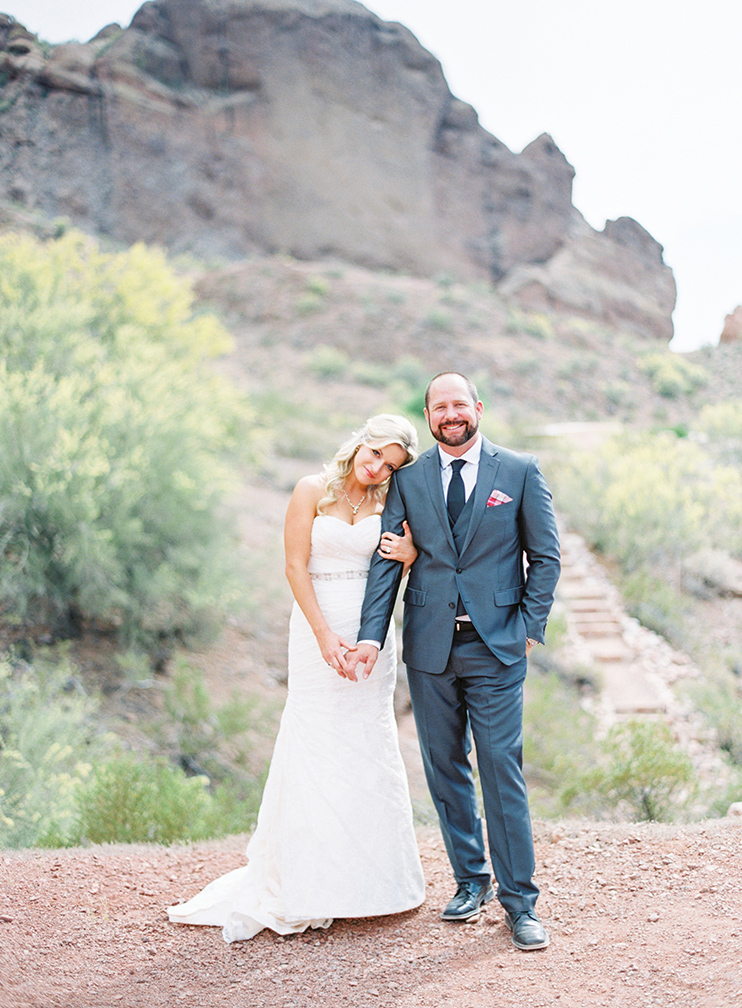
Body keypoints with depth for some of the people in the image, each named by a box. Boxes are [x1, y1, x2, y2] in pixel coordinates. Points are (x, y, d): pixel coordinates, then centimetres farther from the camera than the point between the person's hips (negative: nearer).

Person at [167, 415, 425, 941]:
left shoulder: (389, 503, 5)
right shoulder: (312, 490, -3)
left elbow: (401, 578, 11)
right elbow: (296, 566, -6)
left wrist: (412, 556, -13)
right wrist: (324, 634, -14)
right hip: (318, 626, -3)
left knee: (371, 745, 7)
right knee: (316, 746, -2)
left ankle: (370, 874, 20)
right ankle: (309, 884, 8)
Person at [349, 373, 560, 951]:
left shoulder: (521, 472, 2)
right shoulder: (408, 480, 7)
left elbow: (545, 556, 5)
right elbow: (386, 561, 3)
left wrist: (530, 628, -3)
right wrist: (371, 636, -7)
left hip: (497, 646, -2)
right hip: (429, 646, 3)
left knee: (503, 770, -3)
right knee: (445, 769, 10)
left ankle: (520, 902, 8)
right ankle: (471, 881, 27)